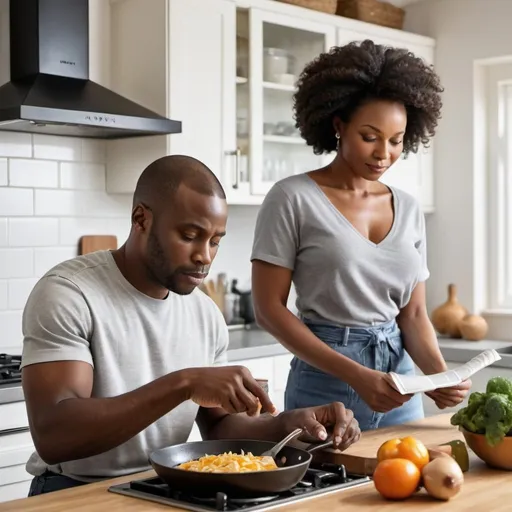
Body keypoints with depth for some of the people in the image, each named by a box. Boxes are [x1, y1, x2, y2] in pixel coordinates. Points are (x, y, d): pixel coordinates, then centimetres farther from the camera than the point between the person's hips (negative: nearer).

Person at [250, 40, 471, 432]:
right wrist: (355, 375, -18)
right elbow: (269, 308, -11)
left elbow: (413, 314, 7)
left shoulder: (409, 210, 6)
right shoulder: (292, 198, -9)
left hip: (399, 387, 5)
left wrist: (440, 373, -13)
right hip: (325, 385, -4)